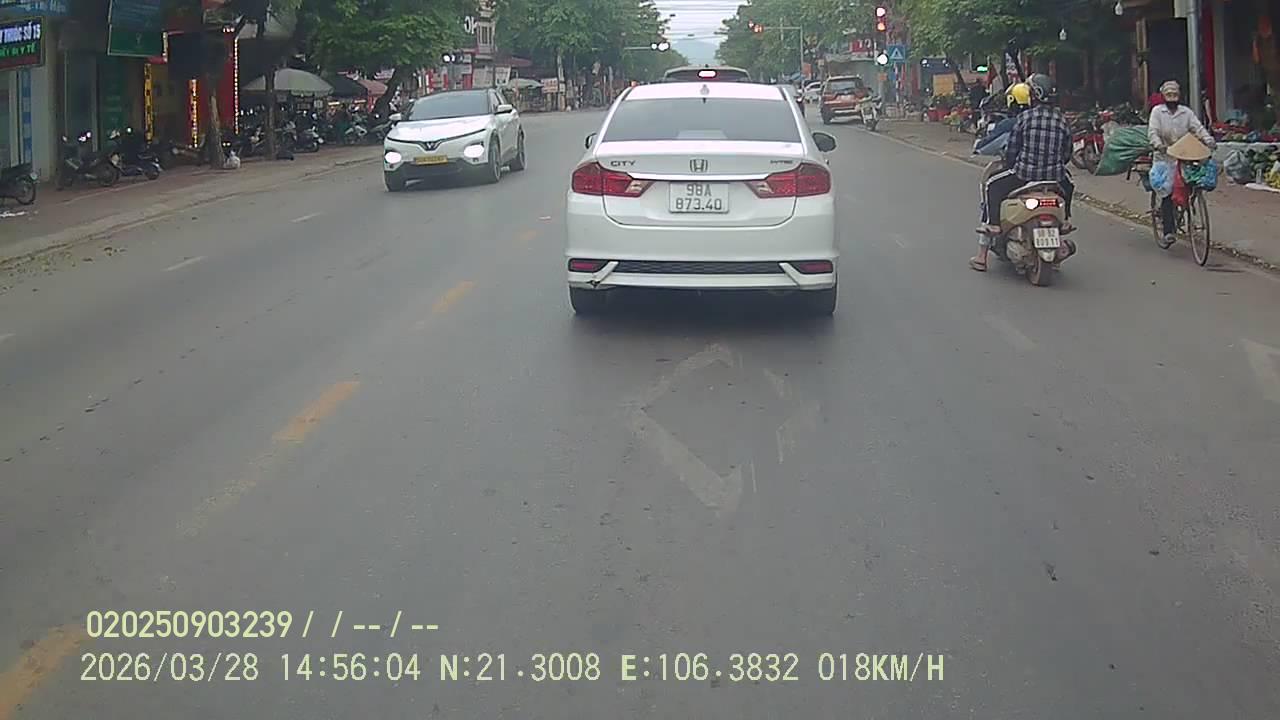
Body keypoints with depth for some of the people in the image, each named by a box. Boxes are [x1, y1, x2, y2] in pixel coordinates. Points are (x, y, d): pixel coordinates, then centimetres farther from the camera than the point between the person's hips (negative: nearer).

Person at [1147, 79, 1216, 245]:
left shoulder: (1186, 112, 9)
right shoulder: (1157, 111, 2)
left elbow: (1198, 128, 0)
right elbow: (1152, 131, -9)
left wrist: (1208, 140, -19)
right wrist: (1158, 144, -29)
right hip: (1164, 158, -3)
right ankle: (1168, 230, -8)